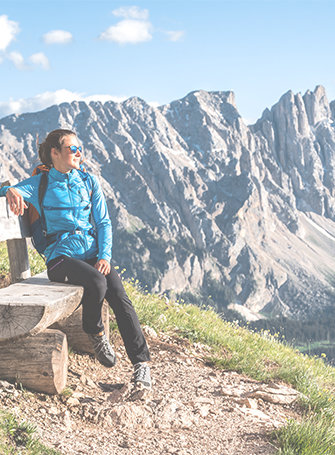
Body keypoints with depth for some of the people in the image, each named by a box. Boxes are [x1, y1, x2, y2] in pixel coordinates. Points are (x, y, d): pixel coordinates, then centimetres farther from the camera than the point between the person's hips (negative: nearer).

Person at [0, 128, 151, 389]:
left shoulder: (89, 181, 13)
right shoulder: (40, 184, 5)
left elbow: (103, 223, 10)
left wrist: (105, 256, -7)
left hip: (92, 253, 3)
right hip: (61, 257, -3)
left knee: (119, 295, -22)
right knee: (97, 282, -33)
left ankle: (142, 363, -20)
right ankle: (96, 334, -5)